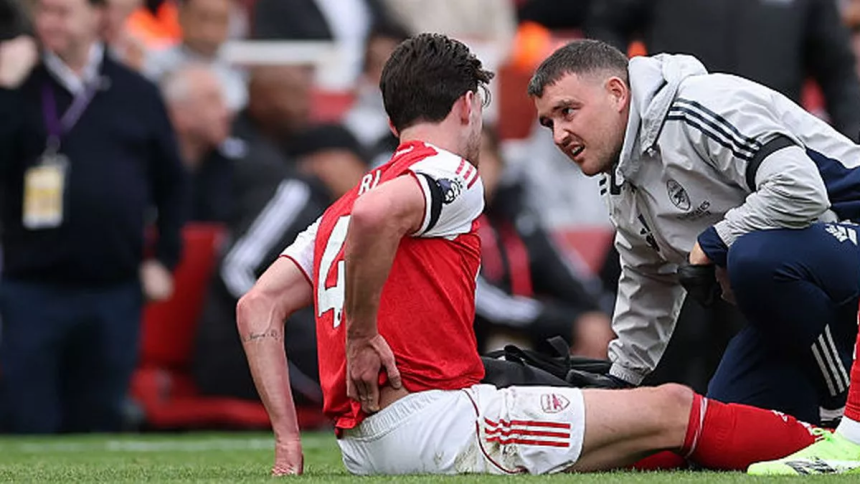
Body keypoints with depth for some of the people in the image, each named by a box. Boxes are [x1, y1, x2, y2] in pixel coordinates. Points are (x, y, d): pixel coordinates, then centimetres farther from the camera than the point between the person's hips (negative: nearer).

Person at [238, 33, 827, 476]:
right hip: (428, 421, -9)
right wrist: (362, 340, -16)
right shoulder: (451, 174, -3)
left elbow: (258, 306, 16)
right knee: (670, 410, -1)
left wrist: (289, 440, 10)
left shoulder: (337, 210, 24)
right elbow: (374, 215, -25)